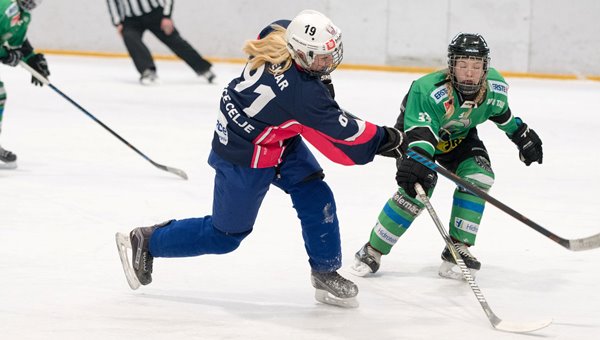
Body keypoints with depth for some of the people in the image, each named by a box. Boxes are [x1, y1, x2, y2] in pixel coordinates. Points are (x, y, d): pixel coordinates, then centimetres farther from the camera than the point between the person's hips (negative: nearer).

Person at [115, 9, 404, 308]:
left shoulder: (278, 33, -16)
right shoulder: (303, 93, -37)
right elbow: (341, 135, -26)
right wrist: (384, 139, -14)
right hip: (244, 158, -9)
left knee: (316, 198, 2)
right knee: (226, 235, 9)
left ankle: (326, 274, 14)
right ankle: (146, 242, 24)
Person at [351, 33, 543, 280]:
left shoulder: (495, 88, -21)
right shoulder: (428, 91, -40)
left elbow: (501, 112, 3)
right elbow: (420, 133, -48)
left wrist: (523, 135, 12)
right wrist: (415, 162, -64)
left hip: (459, 137, 5)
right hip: (415, 129, -5)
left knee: (479, 176, -17)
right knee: (417, 190, -22)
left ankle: (457, 249, -7)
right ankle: (373, 251, -8)